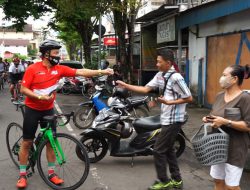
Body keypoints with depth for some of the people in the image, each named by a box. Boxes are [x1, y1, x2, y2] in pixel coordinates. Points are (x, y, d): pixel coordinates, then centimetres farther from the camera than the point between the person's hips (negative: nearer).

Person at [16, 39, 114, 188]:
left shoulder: (59, 69, -4)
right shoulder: (33, 69, -14)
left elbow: (80, 72, -8)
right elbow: (23, 89, -12)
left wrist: (102, 72, -14)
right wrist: (40, 97, -25)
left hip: (48, 110, 4)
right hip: (32, 110, -4)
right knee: (27, 142, 3)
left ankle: (51, 172, 18)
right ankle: (22, 174, 15)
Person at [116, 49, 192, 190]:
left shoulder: (176, 77, -20)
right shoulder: (160, 75, 7)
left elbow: (189, 98, -18)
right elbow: (146, 89, 7)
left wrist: (169, 102, -22)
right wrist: (126, 85, -1)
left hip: (173, 120, -9)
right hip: (167, 118, 9)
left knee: (159, 150, -3)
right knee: (168, 149, 16)